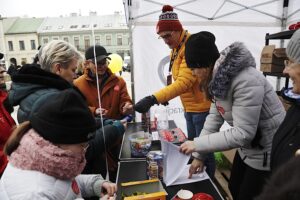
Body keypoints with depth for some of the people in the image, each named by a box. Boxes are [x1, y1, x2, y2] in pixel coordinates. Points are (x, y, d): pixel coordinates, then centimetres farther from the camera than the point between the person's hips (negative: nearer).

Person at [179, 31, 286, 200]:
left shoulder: (246, 81, -32)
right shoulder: (219, 78, -4)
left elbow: (242, 133, -31)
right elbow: (215, 117, -2)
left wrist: (197, 144, -26)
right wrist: (198, 155, -2)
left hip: (268, 152, -8)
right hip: (248, 146, 8)